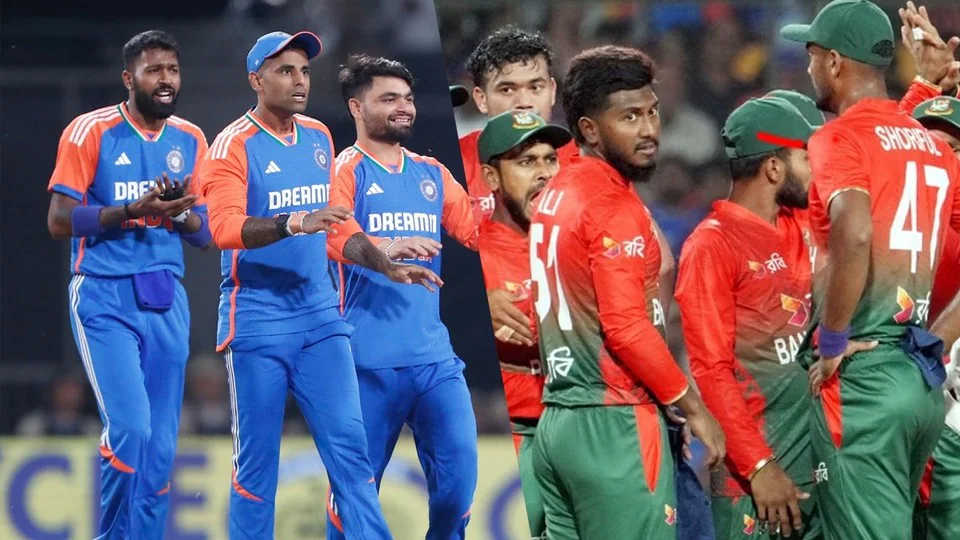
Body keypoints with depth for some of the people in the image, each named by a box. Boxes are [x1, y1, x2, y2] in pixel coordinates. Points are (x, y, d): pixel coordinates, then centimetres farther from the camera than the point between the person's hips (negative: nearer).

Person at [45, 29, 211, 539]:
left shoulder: (191, 140, 10)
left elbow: (208, 234, 13)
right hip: (105, 299, -5)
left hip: (166, 300, 5)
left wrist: (181, 214, -9)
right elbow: (59, 220, -8)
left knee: (161, 445, 3)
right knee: (130, 427, -17)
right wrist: (131, 211, -19)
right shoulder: (91, 132, -5)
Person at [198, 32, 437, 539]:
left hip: (320, 316, 5)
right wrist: (295, 223, -38)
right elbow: (225, 227, -24)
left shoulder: (319, 137, 12)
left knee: (349, 447, -2)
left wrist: (387, 267, 9)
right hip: (257, 321, -5)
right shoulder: (234, 146, -8)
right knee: (257, 461, -1)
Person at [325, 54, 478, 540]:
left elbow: (478, 233, 11)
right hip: (368, 359, -5)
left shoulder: (432, 174, 15)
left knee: (458, 469, -1)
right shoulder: (345, 172, -3)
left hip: (434, 355, 5)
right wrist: (386, 249, -40)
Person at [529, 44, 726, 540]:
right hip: (612, 424, -9)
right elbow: (627, 327, -19)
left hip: (557, 420, 9)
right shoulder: (614, 205, -13)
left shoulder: (554, 196, 13)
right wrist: (694, 407, -10)